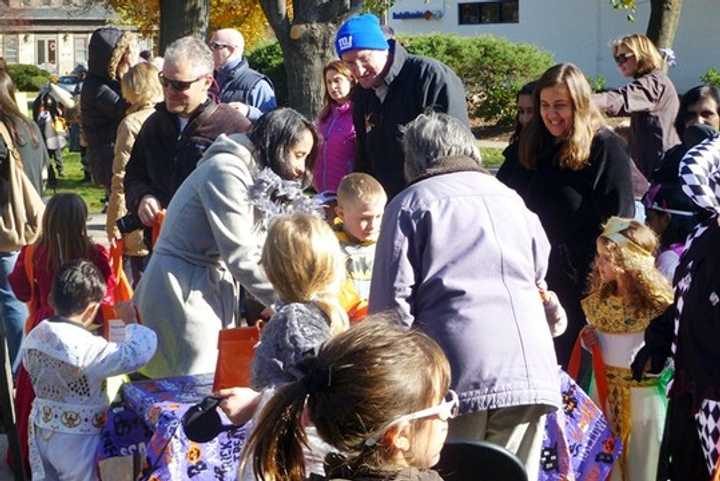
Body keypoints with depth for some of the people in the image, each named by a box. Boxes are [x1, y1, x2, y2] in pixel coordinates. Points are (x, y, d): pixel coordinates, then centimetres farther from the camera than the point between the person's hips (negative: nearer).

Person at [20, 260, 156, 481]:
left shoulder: (33, 339, -6)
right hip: (77, 440, -6)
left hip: (42, 433, 6)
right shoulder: (87, 348, -27)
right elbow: (139, 351, -29)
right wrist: (130, 322, -10)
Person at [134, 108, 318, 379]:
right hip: (183, 291, -9)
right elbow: (241, 258, -19)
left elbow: (259, 254, 10)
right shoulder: (227, 171, -16)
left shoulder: (262, 181, 13)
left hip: (214, 289, 9)